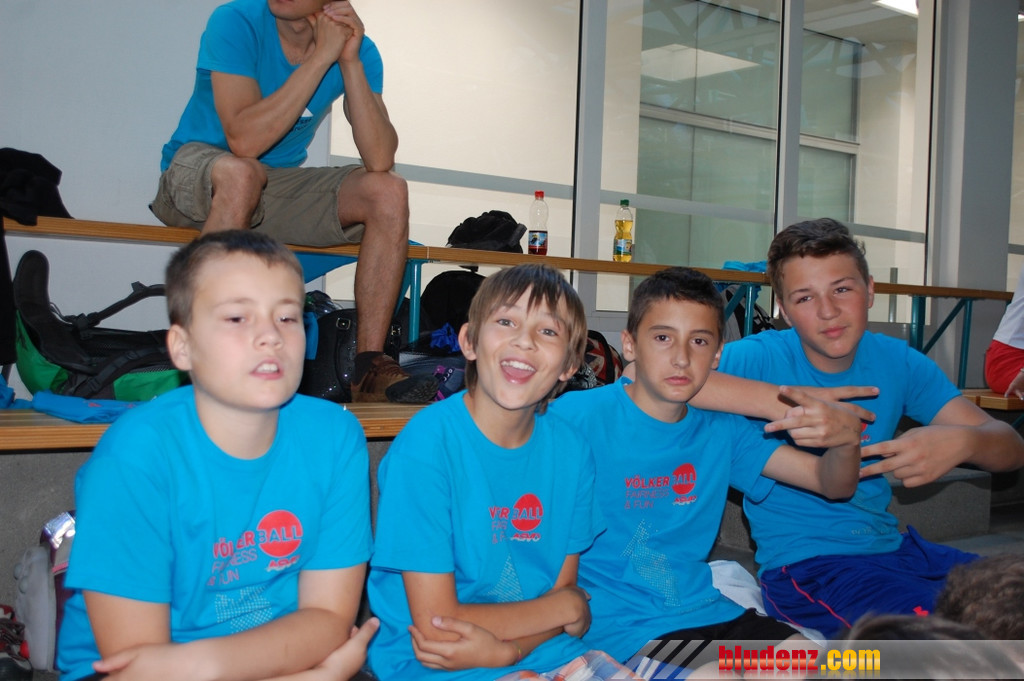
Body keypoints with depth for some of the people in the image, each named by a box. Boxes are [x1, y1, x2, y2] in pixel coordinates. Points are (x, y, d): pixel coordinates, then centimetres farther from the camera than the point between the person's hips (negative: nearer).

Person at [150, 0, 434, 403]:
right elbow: (244, 140, -31)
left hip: (278, 186, 4)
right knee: (239, 173, -38)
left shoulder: (359, 50, -7)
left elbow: (380, 160, -19)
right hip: (195, 166, -4)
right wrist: (321, 57, -29)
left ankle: (368, 369, -19)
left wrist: (350, 63, -25)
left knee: (389, 192, -17)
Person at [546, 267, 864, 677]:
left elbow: (834, 485, 4)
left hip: (703, 611, 6)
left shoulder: (721, 432, 6)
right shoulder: (576, 416, -11)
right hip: (621, 625, -6)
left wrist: (846, 438, -19)